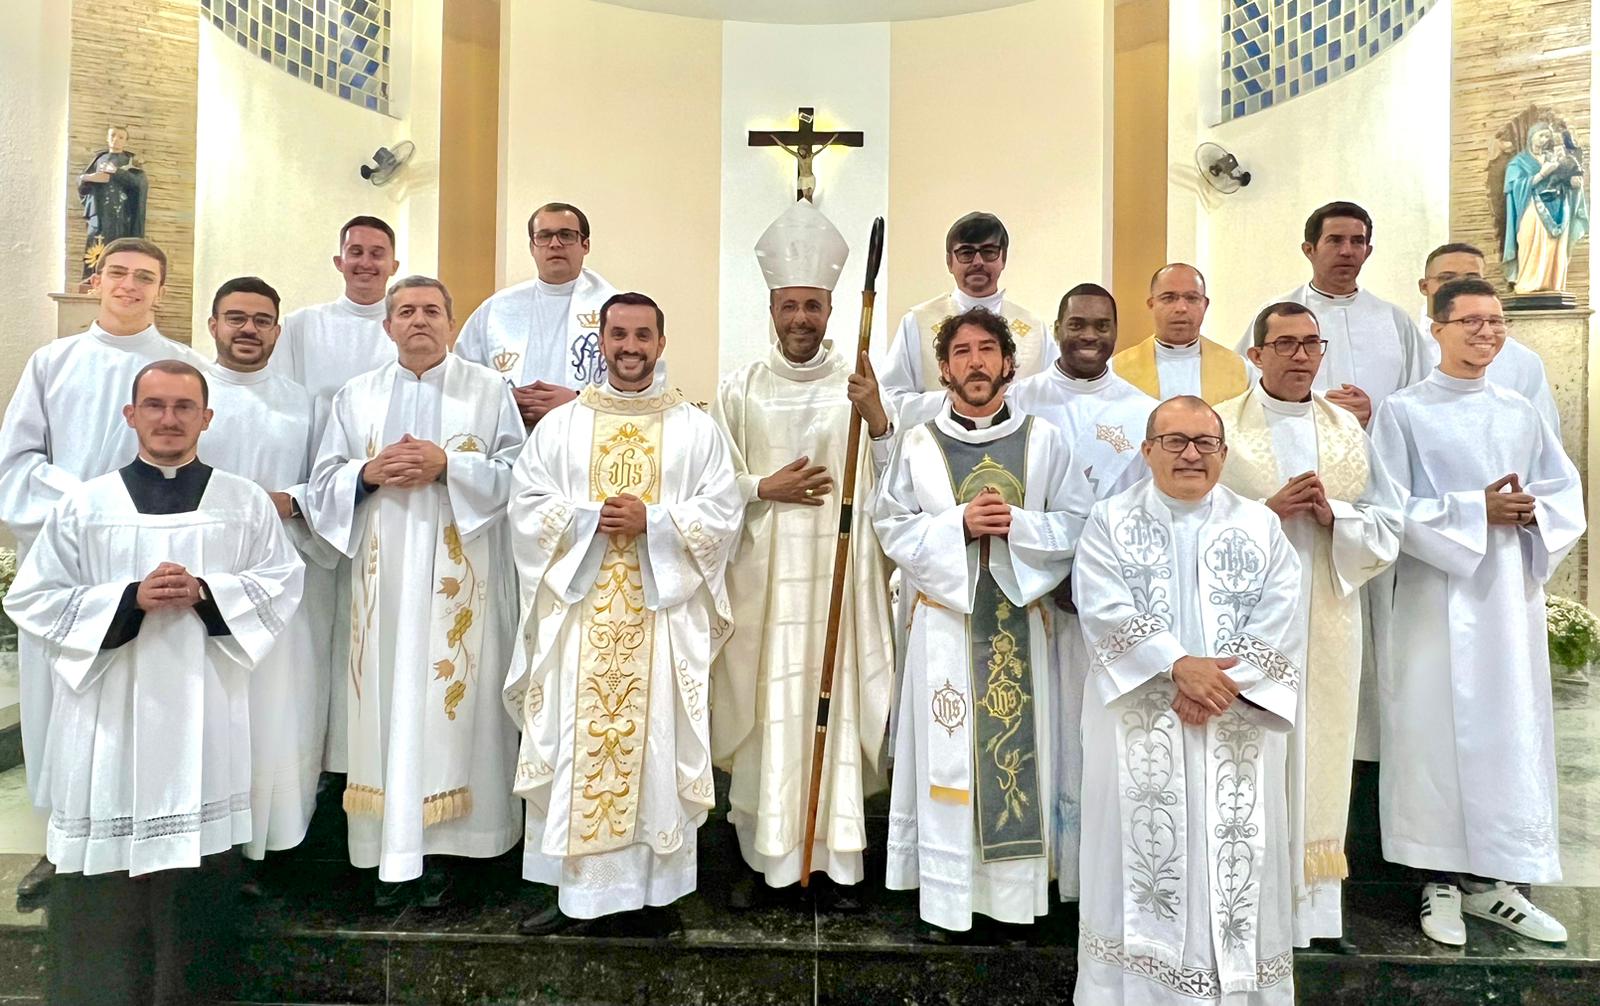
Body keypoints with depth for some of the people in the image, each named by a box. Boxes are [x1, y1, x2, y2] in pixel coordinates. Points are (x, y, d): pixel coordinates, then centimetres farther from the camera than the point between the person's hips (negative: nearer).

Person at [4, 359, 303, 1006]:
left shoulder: (245, 502, 7)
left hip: (204, 714, 0)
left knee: (194, 889, 6)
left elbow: (282, 584, 3)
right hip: (108, 713, 0)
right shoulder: (85, 504, 6)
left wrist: (205, 593, -13)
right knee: (104, 898, 3)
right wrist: (129, 598, -12)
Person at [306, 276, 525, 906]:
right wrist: (368, 473, -8)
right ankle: (391, 850, 9)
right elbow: (324, 482, 12)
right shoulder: (357, 395, 15)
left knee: (450, 696, -2)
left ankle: (439, 847, 8)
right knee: (389, 696, 0)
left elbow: (516, 472, -1)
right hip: (385, 576, 2)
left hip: (459, 578, -2)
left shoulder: (488, 390, 7)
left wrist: (447, 465, -13)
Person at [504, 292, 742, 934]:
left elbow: (723, 513, -1)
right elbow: (528, 508, 4)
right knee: (574, 745, 4)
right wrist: (590, 519, -12)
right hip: (578, 614, 1)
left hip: (664, 616, -1)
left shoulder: (697, 430, 7)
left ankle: (655, 887, 16)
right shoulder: (560, 425, 10)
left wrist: (652, 522, -14)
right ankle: (573, 887, 18)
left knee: (657, 745, 2)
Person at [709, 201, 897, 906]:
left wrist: (876, 419, -16)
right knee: (766, 709, 3)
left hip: (839, 579, 0)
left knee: (838, 705, 2)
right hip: (762, 579, 0)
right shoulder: (741, 389, 7)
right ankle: (761, 853, 19)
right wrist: (767, 488, -10)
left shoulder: (859, 385, 5)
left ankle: (838, 854, 18)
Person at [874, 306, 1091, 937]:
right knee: (946, 752, 3)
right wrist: (959, 523, -14)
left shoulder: (1045, 441, 5)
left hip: (1020, 617, 1)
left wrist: (1016, 523, -14)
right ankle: (944, 896, 14)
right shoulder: (918, 443, 4)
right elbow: (892, 526, 0)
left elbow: (1076, 525, 3)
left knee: (1019, 748, 6)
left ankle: (1016, 891, 21)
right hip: (944, 617, -1)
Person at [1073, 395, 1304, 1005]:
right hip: (1142, 726, -1)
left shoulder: (1260, 526, 11)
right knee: (1146, 851, 1)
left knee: (1237, 857, 4)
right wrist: (1179, 666, -19)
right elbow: (1107, 611, -8)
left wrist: (1225, 684, -15)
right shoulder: (1111, 522, 5)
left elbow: (1280, 618, -1)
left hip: (1237, 730, 2)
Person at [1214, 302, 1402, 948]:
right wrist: (1268, 510, -15)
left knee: (1317, 744, 6)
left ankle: (1314, 901, 17)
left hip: (1326, 621, 4)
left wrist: (1332, 514, -8)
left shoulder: (1349, 431, 13)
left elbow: (1387, 525, 10)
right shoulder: (1220, 426, 1)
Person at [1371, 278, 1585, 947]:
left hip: (1512, 595, 5)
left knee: (1513, 732, 7)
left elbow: (1567, 492, 12)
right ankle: (1442, 881, 12)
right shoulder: (1403, 413, -3)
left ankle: (1493, 881, 19)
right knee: (1440, 732, -1)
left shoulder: (1522, 413, 12)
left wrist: (1530, 510, -8)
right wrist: (1477, 510, -15)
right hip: (1438, 597, -5)